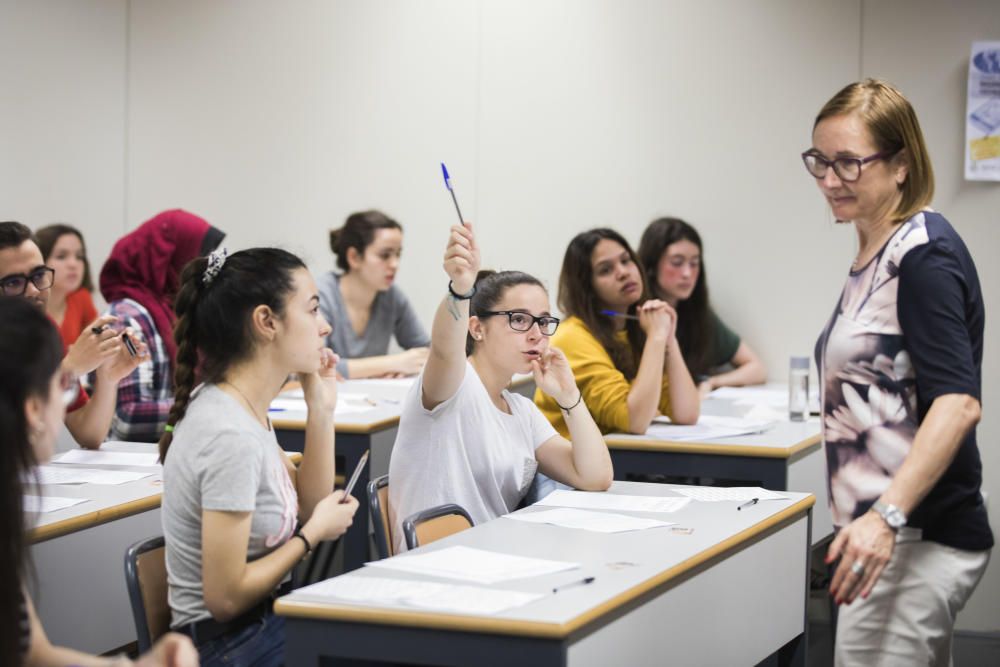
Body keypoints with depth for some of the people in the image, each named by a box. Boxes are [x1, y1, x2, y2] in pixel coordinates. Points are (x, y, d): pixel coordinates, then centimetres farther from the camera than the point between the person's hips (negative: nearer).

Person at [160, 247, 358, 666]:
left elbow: (307, 504, 12)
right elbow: (225, 596, -23)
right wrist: (314, 533, -11)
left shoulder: (245, 409, 4)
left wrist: (321, 408, 2)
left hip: (262, 623, 9)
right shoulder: (231, 436, -24)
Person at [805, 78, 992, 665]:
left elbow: (958, 402, -24)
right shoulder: (876, 252, 15)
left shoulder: (924, 255, -14)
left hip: (915, 539, -10)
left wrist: (886, 516, -33)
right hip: (888, 530, 10)